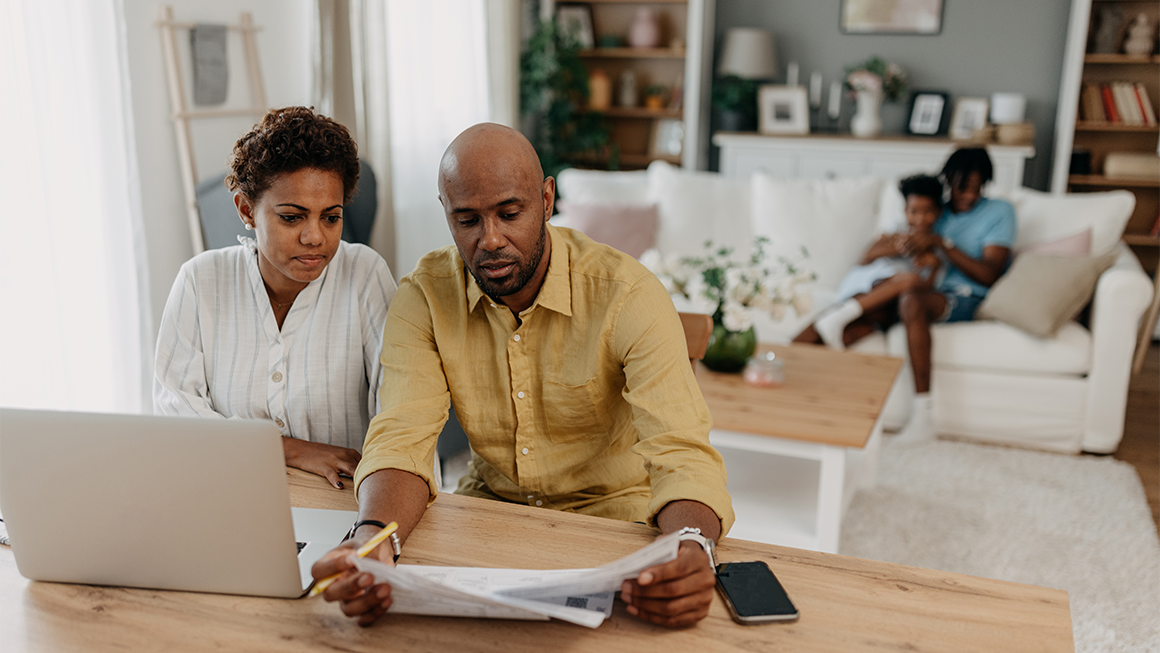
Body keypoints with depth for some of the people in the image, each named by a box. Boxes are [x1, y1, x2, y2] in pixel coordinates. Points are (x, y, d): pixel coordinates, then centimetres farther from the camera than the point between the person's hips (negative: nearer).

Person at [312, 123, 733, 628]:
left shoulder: (628, 294, -20)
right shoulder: (424, 298, -10)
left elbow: (681, 453, -27)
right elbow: (402, 439, -19)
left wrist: (691, 550, -50)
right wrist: (372, 540, -41)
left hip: (609, 508, -1)